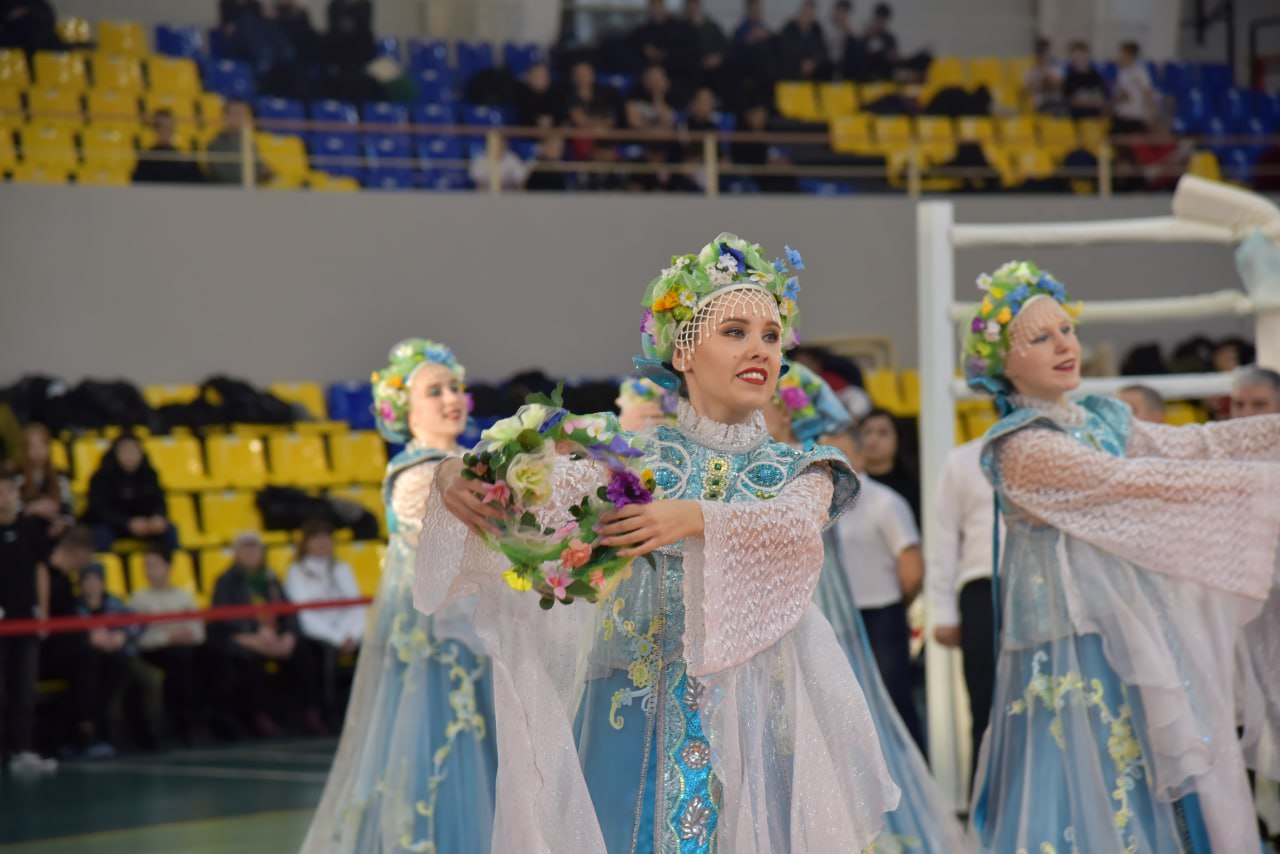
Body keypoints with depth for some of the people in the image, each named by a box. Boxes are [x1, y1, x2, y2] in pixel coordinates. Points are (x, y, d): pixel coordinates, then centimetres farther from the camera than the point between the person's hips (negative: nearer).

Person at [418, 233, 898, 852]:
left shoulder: (797, 471, 7)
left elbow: (800, 527, -17)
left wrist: (695, 518, -34)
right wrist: (458, 478, -32)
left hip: (754, 721, 0)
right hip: (636, 722, 0)